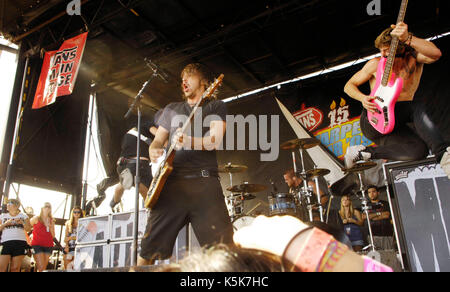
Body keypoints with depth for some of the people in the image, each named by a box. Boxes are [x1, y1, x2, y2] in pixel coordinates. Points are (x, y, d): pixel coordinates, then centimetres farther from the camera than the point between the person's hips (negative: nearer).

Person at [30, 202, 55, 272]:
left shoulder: (51, 221, 15)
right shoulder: (36, 218, 3)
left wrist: (51, 227, -2)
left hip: (48, 246, 4)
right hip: (37, 245, -4)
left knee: (44, 268, 3)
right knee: (41, 268, -14)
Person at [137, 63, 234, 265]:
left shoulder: (216, 106, 14)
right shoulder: (172, 109, 26)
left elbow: (215, 140, -2)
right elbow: (157, 141, 24)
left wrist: (187, 141, -21)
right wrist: (154, 152, 0)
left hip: (204, 182, -3)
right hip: (171, 182, 3)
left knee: (223, 246, -11)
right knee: (149, 249, 1)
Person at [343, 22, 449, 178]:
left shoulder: (413, 58, 0)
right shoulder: (375, 64, 0)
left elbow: (436, 54, -24)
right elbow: (349, 86, 6)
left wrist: (407, 38, -38)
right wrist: (363, 98, -15)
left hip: (395, 124, 3)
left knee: (418, 151, -24)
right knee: (415, 106, -27)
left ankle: (364, 152, -6)